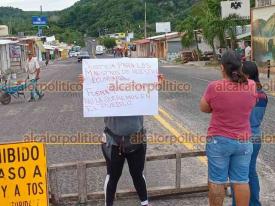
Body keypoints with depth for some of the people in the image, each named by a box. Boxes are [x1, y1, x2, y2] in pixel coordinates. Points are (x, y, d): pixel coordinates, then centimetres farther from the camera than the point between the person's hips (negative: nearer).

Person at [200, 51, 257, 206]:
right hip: (244, 141, 3)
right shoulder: (252, 86, -4)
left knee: (217, 181, 9)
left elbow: (204, 108, 0)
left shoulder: (214, 87, -15)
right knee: (241, 181, 11)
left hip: (219, 141, -3)